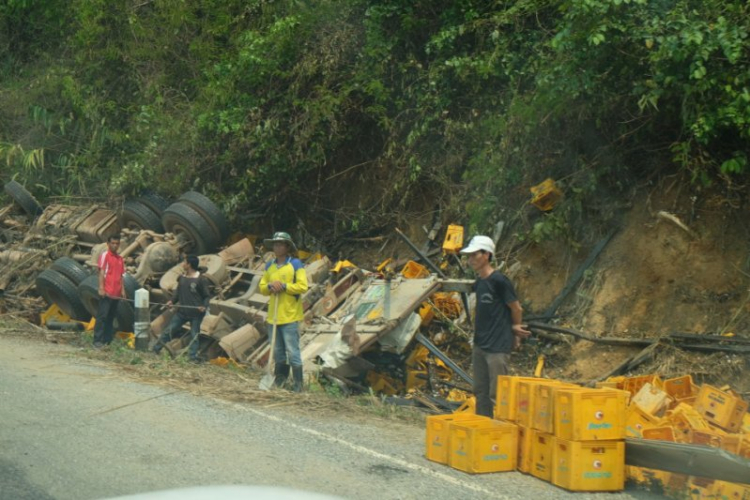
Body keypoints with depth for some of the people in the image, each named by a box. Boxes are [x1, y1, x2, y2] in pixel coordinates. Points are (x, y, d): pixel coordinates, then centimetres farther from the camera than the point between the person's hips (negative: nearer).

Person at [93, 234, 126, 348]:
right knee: (102, 316, -8)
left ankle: (107, 340, 13)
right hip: (106, 293, -7)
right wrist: (101, 288, -17)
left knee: (111, 317, 9)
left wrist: (123, 290, 9)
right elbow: (101, 272, -9)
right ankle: (97, 340, -10)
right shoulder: (105, 255, -2)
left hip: (116, 294, 7)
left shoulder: (120, 258, 16)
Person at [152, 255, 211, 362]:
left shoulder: (200, 279, -11)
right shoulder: (182, 278, 7)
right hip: (182, 311, 6)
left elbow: (207, 296, -6)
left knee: (194, 335, 2)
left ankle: (193, 357, 9)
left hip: (196, 313, -6)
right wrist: (172, 300, -4)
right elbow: (178, 291, 14)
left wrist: (204, 306, -22)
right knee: (169, 330, 10)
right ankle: (155, 349, 19)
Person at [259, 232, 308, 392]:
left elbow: (303, 286, -11)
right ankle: (280, 378, 22)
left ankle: (298, 384, -4)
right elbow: (262, 287, 13)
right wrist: (270, 286, -8)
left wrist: (283, 286, -17)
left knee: (292, 351, -8)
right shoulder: (269, 266, 14)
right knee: (277, 351, 12)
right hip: (273, 316, 6)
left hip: (289, 316, -6)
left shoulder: (295, 264, -4)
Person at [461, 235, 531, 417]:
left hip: (498, 347, -9)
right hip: (480, 345, 9)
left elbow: (516, 308, -8)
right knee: (481, 392, 14)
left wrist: (516, 329, 7)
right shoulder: (478, 283, 10)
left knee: (497, 394, -6)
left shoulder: (499, 280, -15)